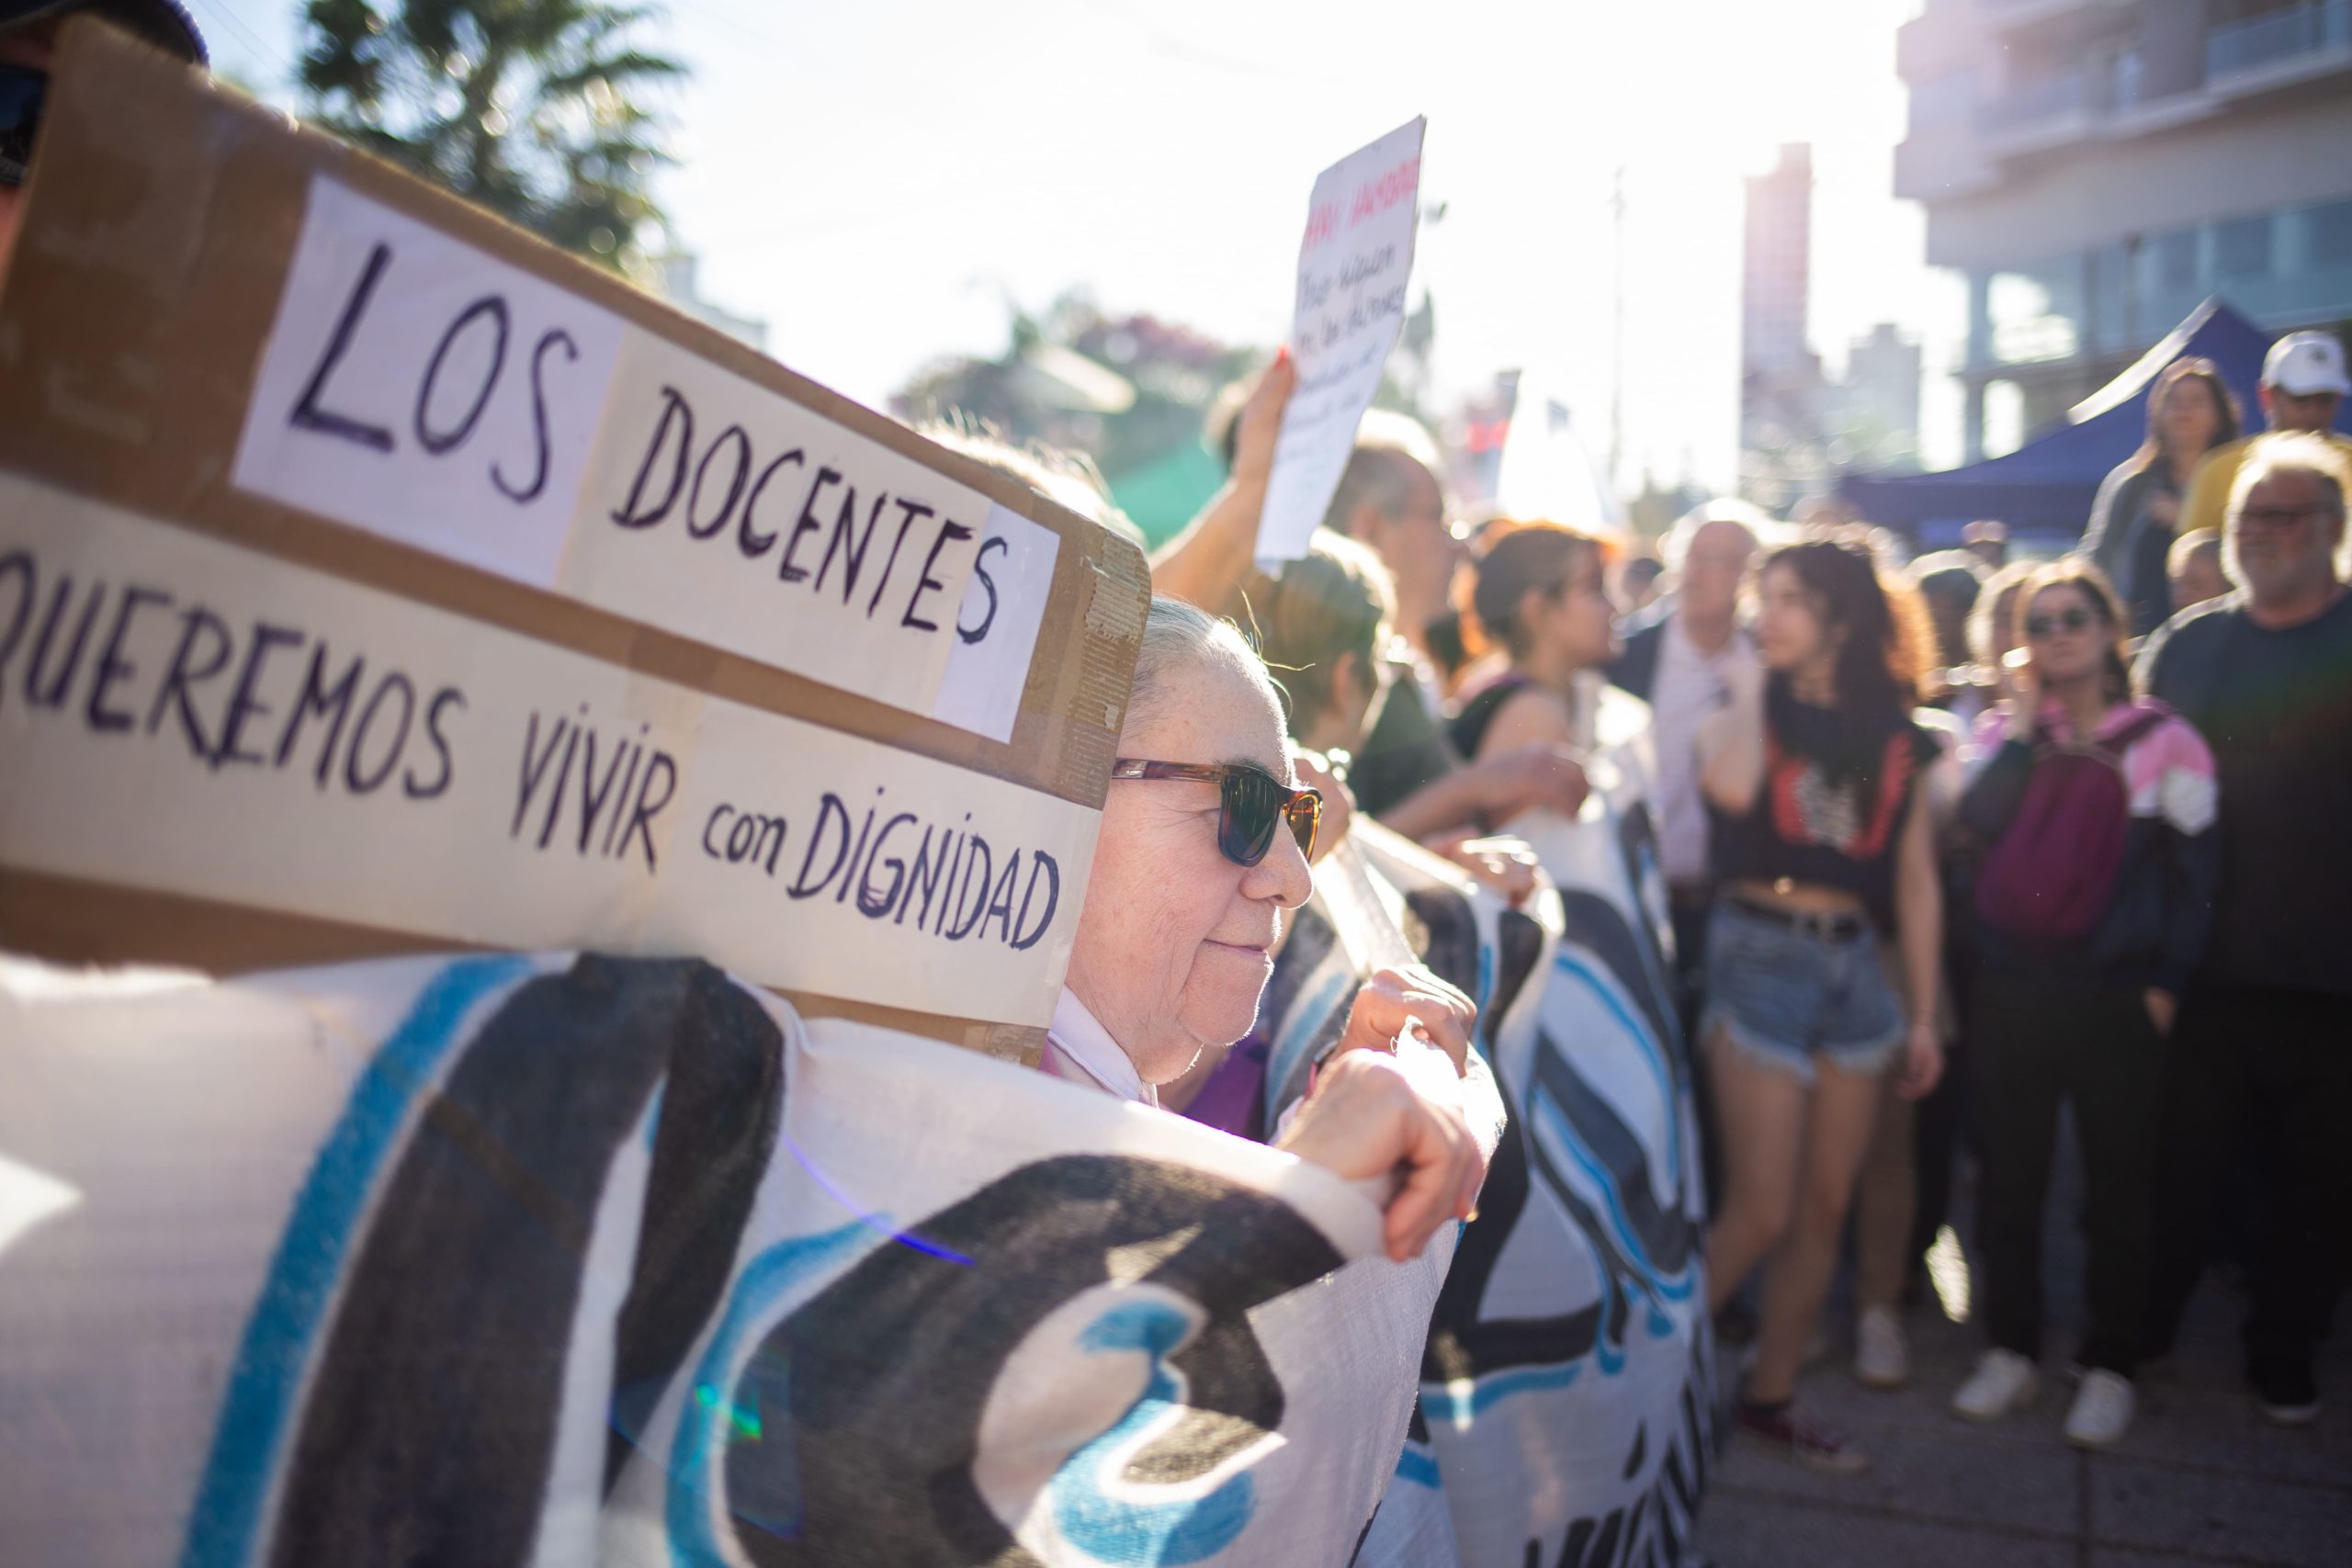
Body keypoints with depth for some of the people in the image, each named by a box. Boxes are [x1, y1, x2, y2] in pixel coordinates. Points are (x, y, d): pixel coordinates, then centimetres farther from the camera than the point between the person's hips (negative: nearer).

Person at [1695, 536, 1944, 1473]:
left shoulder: (1893, 736, 8)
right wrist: (1758, 681, -10)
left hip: (1854, 964, 4)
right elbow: (1729, 785, -25)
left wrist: (1923, 1014, 10)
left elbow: (1917, 883, 12)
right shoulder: (1747, 708, 0)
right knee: (1762, 1211, -7)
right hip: (1761, 955, -4)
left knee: (1827, 1203, 9)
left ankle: (1771, 1395, 24)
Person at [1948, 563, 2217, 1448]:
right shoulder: (2012, 732, 7)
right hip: (2012, 987, 3)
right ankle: (2010, 1350, 24)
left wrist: (2166, 985, -8)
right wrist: (2026, 721, -11)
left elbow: (2195, 873, -2)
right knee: (2009, 1178, 10)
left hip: (2116, 999, -3)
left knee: (2119, 1187, 8)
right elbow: (1979, 818, -11)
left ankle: (2110, 1365, 22)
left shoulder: (2162, 741, -2)